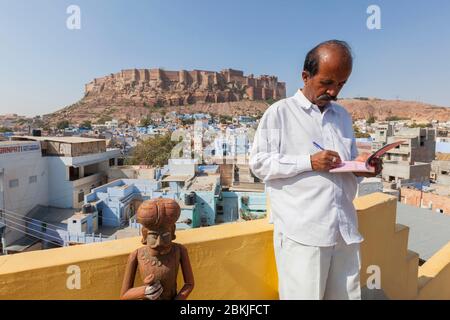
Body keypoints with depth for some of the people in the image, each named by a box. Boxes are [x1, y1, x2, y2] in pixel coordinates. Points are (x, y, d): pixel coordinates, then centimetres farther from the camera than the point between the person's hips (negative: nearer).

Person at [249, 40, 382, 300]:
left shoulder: (343, 115, 16)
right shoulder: (280, 112, -2)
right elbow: (259, 163, -8)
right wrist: (308, 162, -16)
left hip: (345, 230, 6)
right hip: (302, 233, -5)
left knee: (348, 294, 15)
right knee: (303, 294, 5)